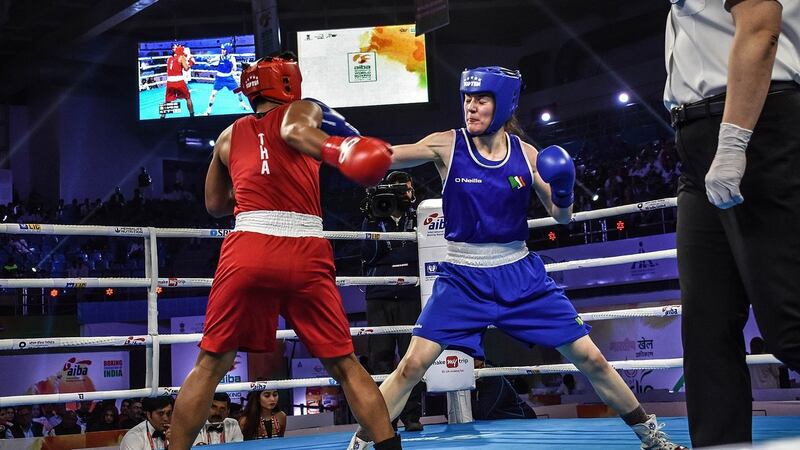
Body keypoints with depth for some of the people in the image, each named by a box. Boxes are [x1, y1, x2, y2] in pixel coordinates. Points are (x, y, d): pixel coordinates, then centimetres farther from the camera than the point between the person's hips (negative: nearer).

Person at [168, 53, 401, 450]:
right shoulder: (303, 110, 14)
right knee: (345, 366, 10)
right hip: (305, 253, -2)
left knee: (210, 365, 11)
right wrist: (341, 151, -29)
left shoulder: (230, 136, 23)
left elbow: (215, 205, 32)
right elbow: (294, 132, -12)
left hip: (247, 250, 2)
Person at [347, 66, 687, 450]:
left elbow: (561, 216, 5)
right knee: (412, 364, -15)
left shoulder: (526, 154, -3)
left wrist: (563, 191, -17)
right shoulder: (447, 146, -9)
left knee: (590, 358, 4)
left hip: (521, 275, 2)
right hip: (462, 277, -2)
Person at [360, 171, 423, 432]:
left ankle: (411, 415, -4)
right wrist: (373, 221, -12)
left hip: (410, 296, 0)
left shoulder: (417, 219, 14)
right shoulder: (373, 220, 13)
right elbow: (368, 254, -2)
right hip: (379, 297, 0)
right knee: (381, 355, -4)